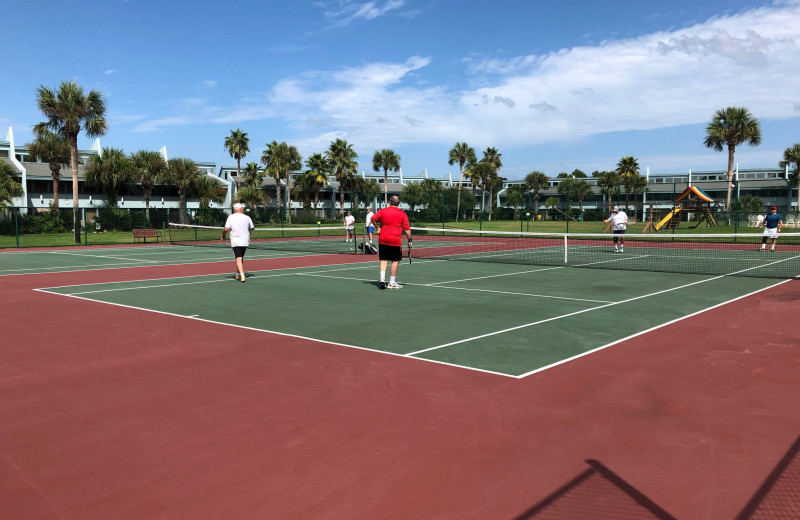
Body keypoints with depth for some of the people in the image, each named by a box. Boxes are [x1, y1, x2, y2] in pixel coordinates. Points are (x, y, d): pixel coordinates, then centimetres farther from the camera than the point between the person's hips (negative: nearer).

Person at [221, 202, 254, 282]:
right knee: (241, 257, 19)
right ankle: (238, 274, 32)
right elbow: (252, 228, 12)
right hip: (245, 241, 3)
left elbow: (226, 229, -14)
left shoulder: (231, 217, -6)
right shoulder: (247, 218, 0)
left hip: (236, 242, -3)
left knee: (239, 258, -7)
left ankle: (242, 276, -21)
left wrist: (223, 236, 4)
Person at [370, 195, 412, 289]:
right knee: (395, 261, 5)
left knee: (384, 259, 11)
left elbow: (373, 219, -1)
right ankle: (392, 283, 8)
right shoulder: (402, 213, -3)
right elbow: (407, 229, -3)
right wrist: (409, 240, 5)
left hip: (383, 240, 3)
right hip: (395, 241, -3)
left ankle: (382, 279, -2)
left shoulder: (382, 211, 2)